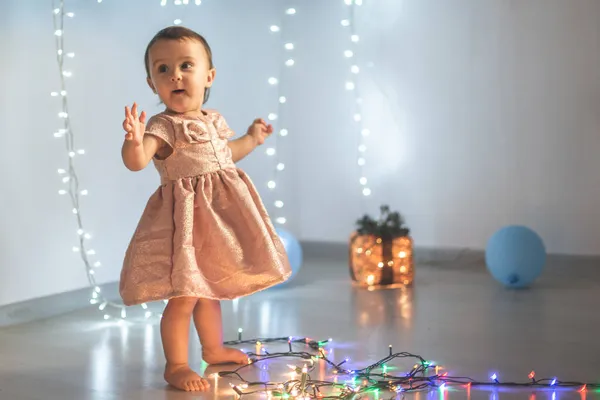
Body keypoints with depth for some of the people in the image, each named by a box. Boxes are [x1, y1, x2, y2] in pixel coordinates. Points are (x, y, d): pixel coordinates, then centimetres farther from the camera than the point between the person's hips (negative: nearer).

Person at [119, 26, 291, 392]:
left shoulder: (214, 120, 7)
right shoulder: (164, 127, -17)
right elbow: (136, 162, -33)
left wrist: (252, 139, 31)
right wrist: (134, 141, -52)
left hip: (219, 215, 8)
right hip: (187, 217, -7)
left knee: (211, 288, 23)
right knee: (184, 296, -6)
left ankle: (214, 348, 40)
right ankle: (176, 365, 10)